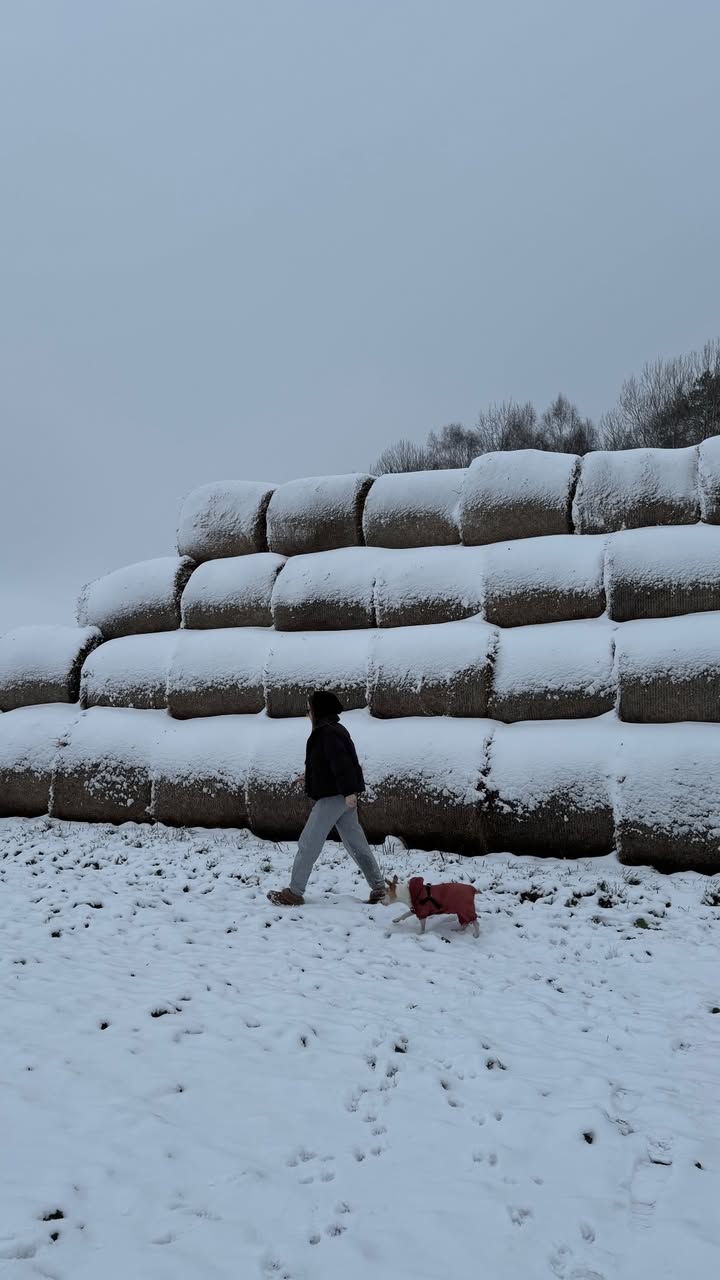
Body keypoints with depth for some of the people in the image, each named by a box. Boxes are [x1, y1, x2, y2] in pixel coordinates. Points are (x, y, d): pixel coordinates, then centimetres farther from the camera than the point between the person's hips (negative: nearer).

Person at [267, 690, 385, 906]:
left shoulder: (327, 731, -15)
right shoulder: (332, 729, 16)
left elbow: (341, 762, -26)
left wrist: (349, 791, -31)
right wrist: (309, 778, 32)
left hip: (333, 796, -10)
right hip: (342, 795, 10)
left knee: (308, 843, -2)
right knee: (356, 843, 12)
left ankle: (294, 893, 4)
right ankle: (379, 888, 14)